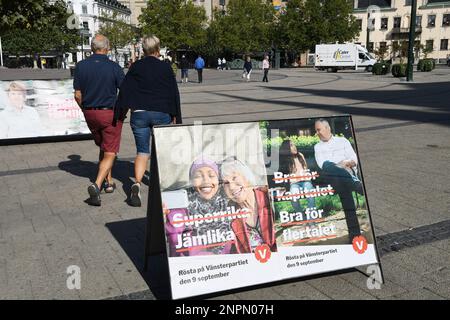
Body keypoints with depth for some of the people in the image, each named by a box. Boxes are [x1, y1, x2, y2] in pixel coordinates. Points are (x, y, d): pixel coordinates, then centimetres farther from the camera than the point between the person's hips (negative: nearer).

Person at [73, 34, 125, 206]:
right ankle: (96, 185, -17)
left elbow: (78, 95, -1)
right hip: (110, 114, -4)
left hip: (90, 113, 4)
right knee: (110, 153, 0)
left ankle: (108, 182, 29)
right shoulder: (114, 67, -11)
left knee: (103, 148, 23)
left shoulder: (81, 66, -2)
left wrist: (86, 109, 16)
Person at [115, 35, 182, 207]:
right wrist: (175, 116, 9)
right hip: (162, 113, 0)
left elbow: (125, 91, 0)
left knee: (142, 151, 3)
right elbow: (174, 93, 2)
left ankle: (137, 184, -16)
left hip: (139, 114, 1)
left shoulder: (136, 67, 3)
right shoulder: (165, 67, 1)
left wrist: (120, 114, 5)